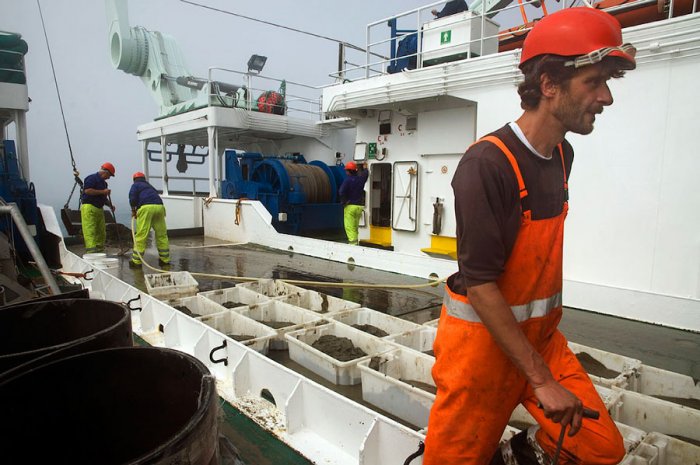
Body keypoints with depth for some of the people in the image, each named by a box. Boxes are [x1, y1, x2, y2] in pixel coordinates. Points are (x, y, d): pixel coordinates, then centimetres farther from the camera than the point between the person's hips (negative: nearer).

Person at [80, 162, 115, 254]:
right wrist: (103, 192, -16)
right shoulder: (92, 178, -7)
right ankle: (91, 250, -19)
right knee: (90, 230, -13)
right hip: (89, 207, -9)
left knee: (101, 231, 8)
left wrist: (110, 205, 12)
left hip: (99, 208, 9)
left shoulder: (103, 182, 21)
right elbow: (87, 191, -20)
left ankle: (100, 250, 14)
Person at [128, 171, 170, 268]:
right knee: (162, 234, 11)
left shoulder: (135, 185, 18)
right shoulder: (150, 187, 35)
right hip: (159, 207, 5)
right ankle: (165, 259, 14)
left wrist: (133, 210, 14)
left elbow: (132, 198, 0)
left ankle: (136, 261, 0)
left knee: (141, 235, -2)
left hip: (146, 207, -5)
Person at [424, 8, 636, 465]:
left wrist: (546, 322, 20)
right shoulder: (487, 164, -22)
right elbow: (480, 285, -23)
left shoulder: (562, 154, 4)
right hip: (483, 338, -7)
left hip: (540, 335, 8)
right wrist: (542, 380, -18)